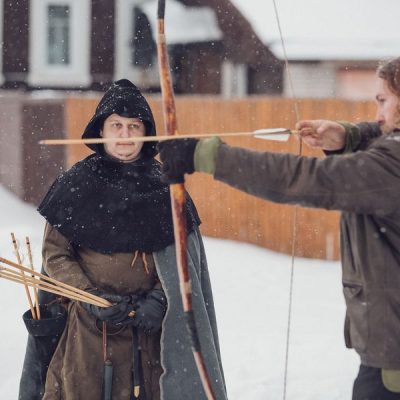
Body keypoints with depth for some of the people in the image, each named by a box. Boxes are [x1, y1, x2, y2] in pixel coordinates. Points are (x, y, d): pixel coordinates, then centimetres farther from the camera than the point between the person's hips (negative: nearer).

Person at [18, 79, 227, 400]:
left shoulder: (164, 187, 5)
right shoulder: (76, 185, 2)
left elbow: (181, 257, 4)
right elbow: (55, 254, 1)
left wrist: (158, 300, -11)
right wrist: (91, 297, -12)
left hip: (149, 325, 1)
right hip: (89, 326, -1)